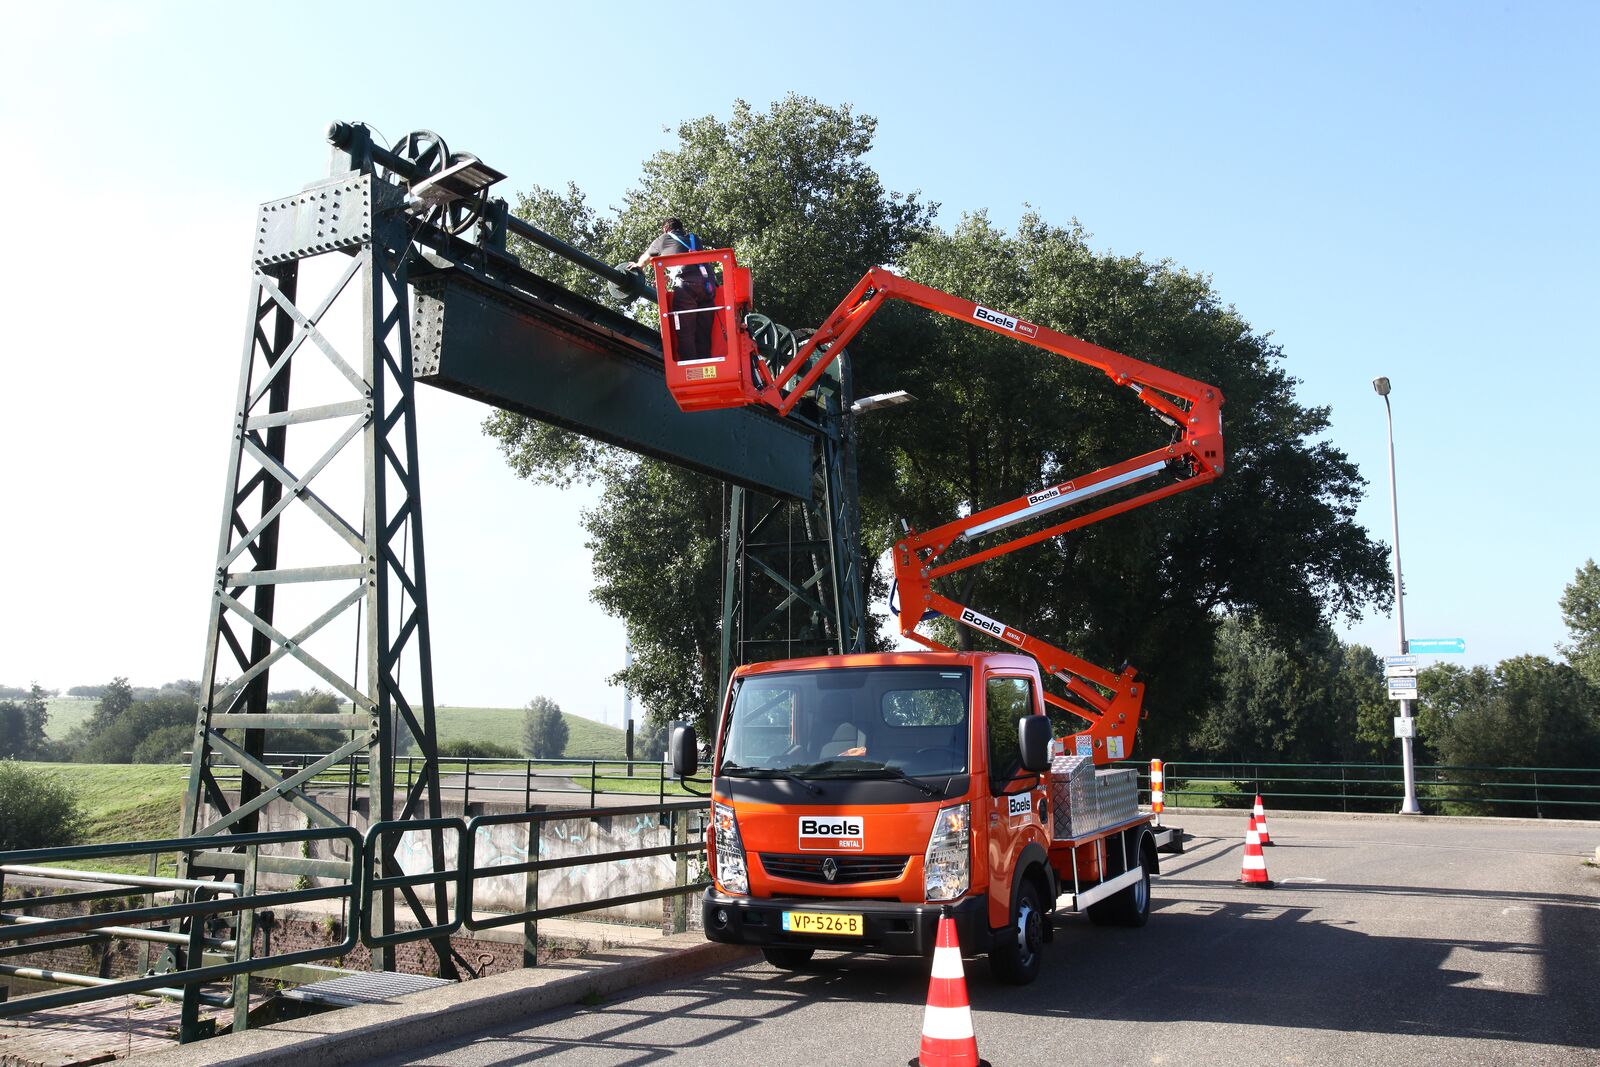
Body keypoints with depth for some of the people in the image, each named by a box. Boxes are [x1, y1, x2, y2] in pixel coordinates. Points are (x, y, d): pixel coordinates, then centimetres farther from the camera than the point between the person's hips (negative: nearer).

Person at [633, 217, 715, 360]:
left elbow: (644, 259, 38)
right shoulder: (693, 239, 31)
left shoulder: (663, 239, 21)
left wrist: (637, 266, 60)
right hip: (706, 285, 4)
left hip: (686, 286, -4)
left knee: (685, 333, -5)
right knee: (703, 334, 7)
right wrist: (667, 278, 52)